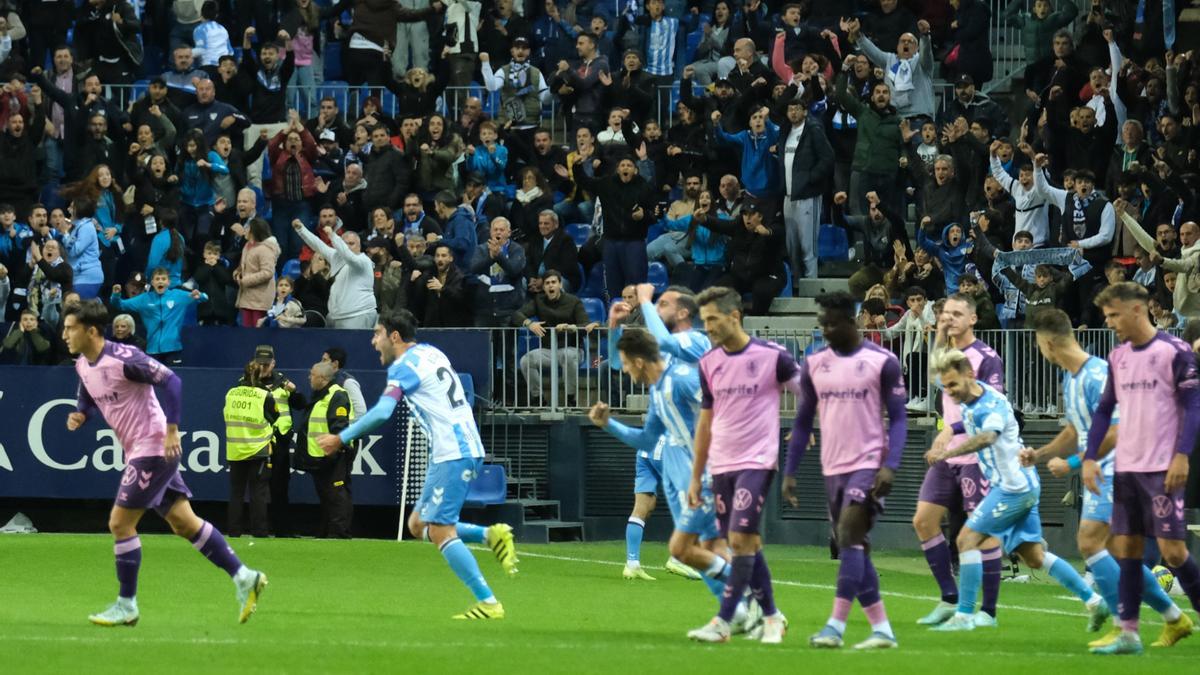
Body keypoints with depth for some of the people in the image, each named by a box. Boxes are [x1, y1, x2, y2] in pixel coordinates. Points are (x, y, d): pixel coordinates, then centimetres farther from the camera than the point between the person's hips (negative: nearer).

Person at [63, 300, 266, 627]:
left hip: (153, 449, -9)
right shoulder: (83, 366, 7)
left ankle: (126, 605, 3)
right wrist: (79, 415, 2)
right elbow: (87, 399, 26)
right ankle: (243, 577, 12)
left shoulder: (123, 359, -20)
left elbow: (171, 381, -22)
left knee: (120, 523, -7)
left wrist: (171, 430, -24)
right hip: (136, 451, 9)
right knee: (184, 523, 9)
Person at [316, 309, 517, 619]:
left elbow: (381, 413, -23)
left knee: (440, 530, -10)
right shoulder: (430, 352, 16)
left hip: (453, 454, -9)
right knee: (419, 525, 13)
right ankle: (492, 535, 4)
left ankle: (487, 603, -13)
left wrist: (341, 439, -16)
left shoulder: (405, 366, -10)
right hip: (464, 449, 9)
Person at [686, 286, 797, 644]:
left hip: (756, 462, -6)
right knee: (747, 543, 7)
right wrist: (696, 477, 14)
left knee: (741, 540, -12)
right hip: (721, 465, 6)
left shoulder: (771, 356, -9)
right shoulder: (709, 363, 8)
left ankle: (723, 622, -10)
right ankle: (771, 616, 18)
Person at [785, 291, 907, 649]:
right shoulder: (814, 364, 8)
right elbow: (803, 421, 15)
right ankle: (882, 629, 11)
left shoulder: (882, 362, -5)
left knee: (849, 535, -19)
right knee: (851, 547, 6)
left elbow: (898, 418, -4)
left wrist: (890, 466, -16)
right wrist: (790, 472, 10)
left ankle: (836, 626, -22)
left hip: (868, 463, -6)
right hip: (833, 468, 6)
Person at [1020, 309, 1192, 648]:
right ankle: (1175, 619, 21)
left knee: (1089, 542, -17)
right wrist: (1040, 454, 10)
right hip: (1098, 476, 10)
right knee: (1118, 555, 11)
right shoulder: (1070, 378, 13)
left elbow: (1114, 434, -24)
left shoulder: (1098, 376, -19)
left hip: (1114, 473, -10)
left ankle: (1125, 626, -14)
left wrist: (1071, 463, -19)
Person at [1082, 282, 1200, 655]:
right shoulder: (1118, 357, 12)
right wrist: (1089, 458, 8)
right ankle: (1129, 634, 6)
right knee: (1126, 548, 4)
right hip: (1126, 468, 6)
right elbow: (1104, 410, 17)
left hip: (1162, 468, -6)